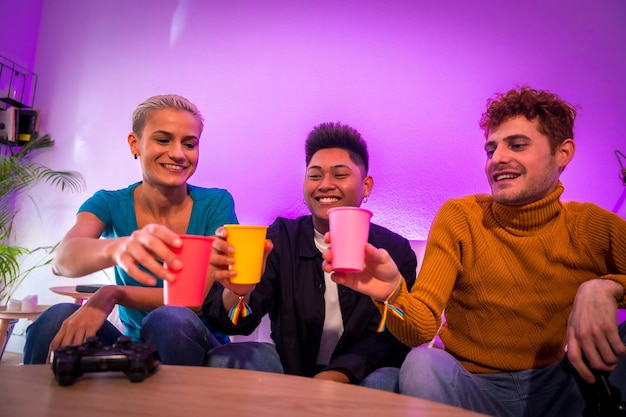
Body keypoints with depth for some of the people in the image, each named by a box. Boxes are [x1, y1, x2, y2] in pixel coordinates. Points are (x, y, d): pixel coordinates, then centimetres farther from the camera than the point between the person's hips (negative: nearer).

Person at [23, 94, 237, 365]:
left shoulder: (216, 204, -9)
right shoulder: (109, 204, -5)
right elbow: (63, 259, -26)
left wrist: (113, 294, -27)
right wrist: (116, 248, -49)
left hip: (199, 350, 0)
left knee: (169, 320, -33)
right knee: (57, 318, -26)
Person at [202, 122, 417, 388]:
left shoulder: (395, 250, -5)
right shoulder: (279, 239, -4)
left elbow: (393, 338, -12)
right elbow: (237, 322, -15)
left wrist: (337, 375, -30)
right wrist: (238, 294, -41)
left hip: (358, 374, -1)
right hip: (288, 364, 2)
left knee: (388, 382, -32)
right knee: (223, 360, -23)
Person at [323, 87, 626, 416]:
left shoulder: (592, 226, -4)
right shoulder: (459, 217, -9)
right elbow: (421, 329, -19)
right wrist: (392, 292, -39)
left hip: (561, 388, 2)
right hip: (476, 386, -1)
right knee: (422, 364, -32)